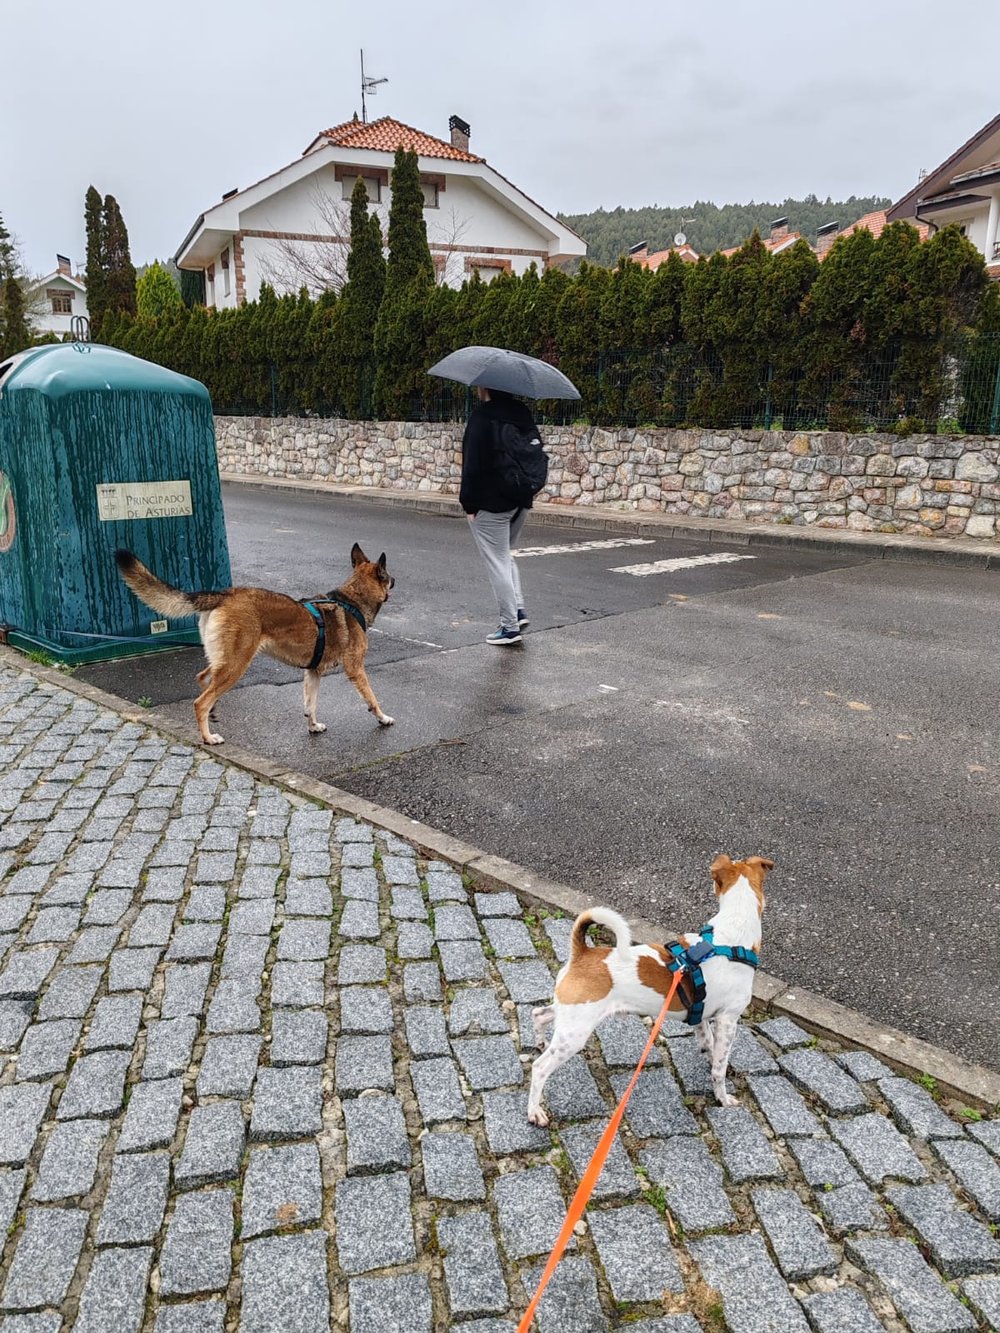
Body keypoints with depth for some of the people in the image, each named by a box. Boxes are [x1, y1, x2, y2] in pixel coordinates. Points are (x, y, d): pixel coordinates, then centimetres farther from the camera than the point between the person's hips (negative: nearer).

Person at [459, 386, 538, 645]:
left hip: (491, 503, -8)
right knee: (505, 556, 24)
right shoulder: (523, 414, 8)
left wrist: (469, 504, -12)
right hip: (521, 500, 8)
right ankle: (518, 609, 15)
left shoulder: (482, 416, -14)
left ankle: (510, 626, 4)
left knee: (497, 563, 1)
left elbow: (473, 464, -18)